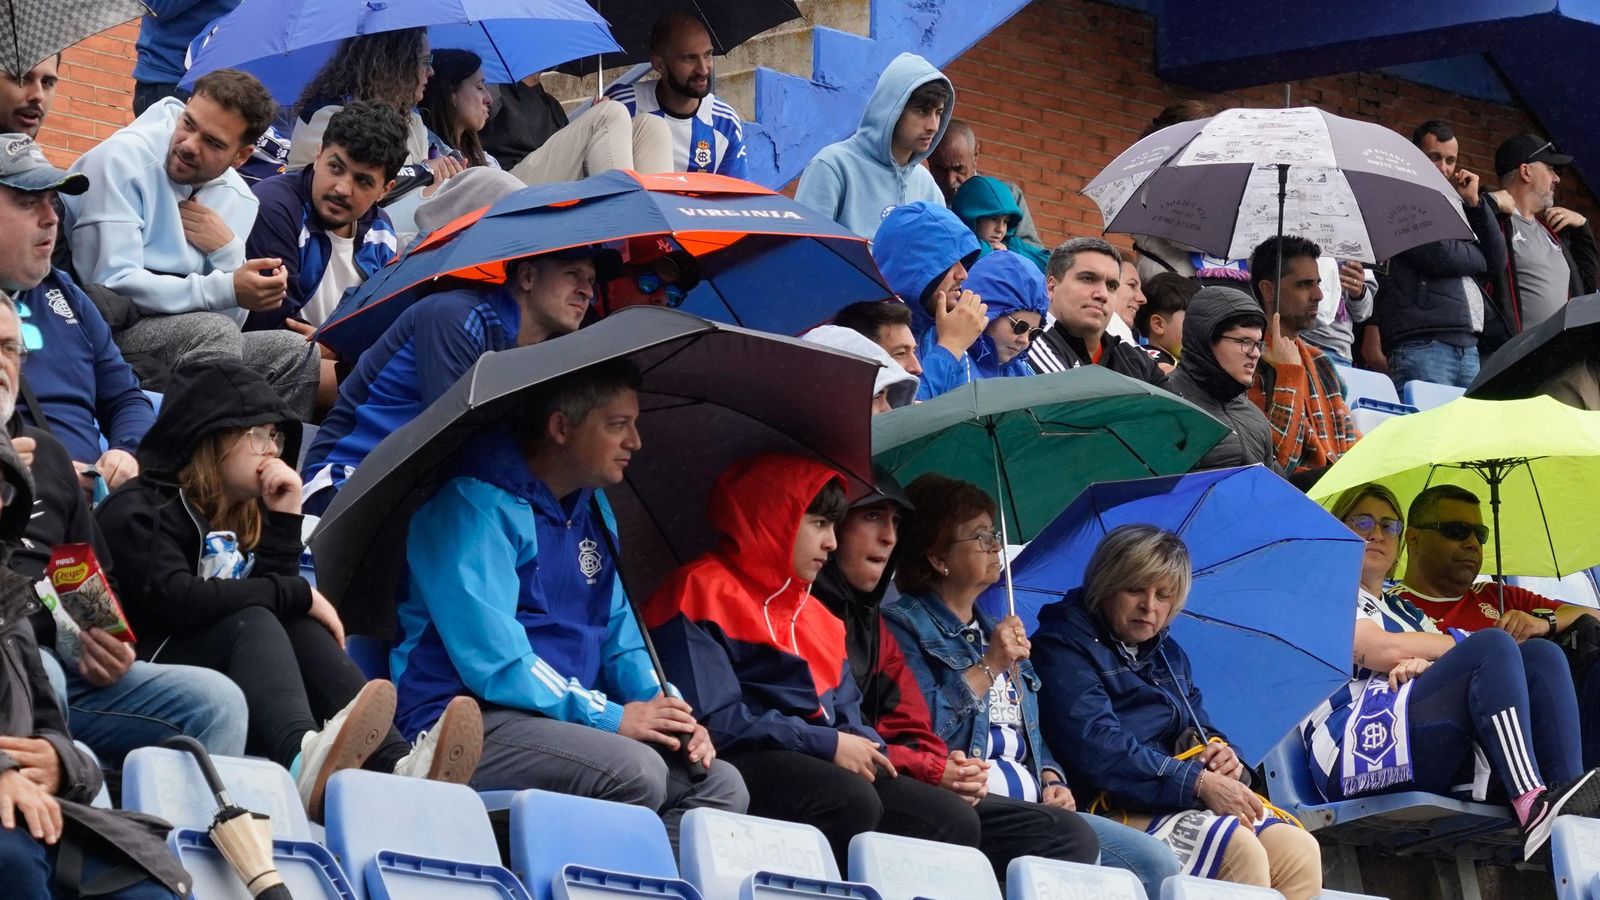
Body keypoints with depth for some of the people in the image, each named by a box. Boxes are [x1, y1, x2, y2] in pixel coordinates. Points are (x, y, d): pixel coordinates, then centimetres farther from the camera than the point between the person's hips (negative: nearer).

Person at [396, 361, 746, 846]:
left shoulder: (593, 511, 17)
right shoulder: (476, 506, -12)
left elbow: (619, 636, 22)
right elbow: (491, 657, -20)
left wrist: (666, 711, 1)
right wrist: (609, 717, -18)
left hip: (570, 719, 9)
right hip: (463, 726, -9)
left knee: (721, 783, -7)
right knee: (634, 771, -31)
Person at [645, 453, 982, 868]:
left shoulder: (816, 615, 26)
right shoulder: (703, 593, -2)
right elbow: (711, 720, -14)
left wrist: (864, 749, -2)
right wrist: (828, 744, -13)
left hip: (829, 767, 9)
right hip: (741, 767, -9)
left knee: (955, 820, -10)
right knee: (851, 801, -35)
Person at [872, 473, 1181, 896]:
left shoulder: (995, 632, 27)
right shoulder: (902, 627, 1)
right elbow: (915, 732, -14)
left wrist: (1051, 780, 9)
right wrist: (987, 668, -9)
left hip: (1032, 809, 9)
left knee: (1158, 865, -10)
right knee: (1069, 834, -35)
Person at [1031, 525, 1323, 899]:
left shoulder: (1168, 654, 24)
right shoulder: (1063, 648, -4)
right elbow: (1095, 749, -18)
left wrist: (1222, 752, -2)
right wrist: (1199, 783, -20)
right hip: (1119, 808, -8)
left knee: (1301, 851, -17)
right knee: (1239, 850, -31)